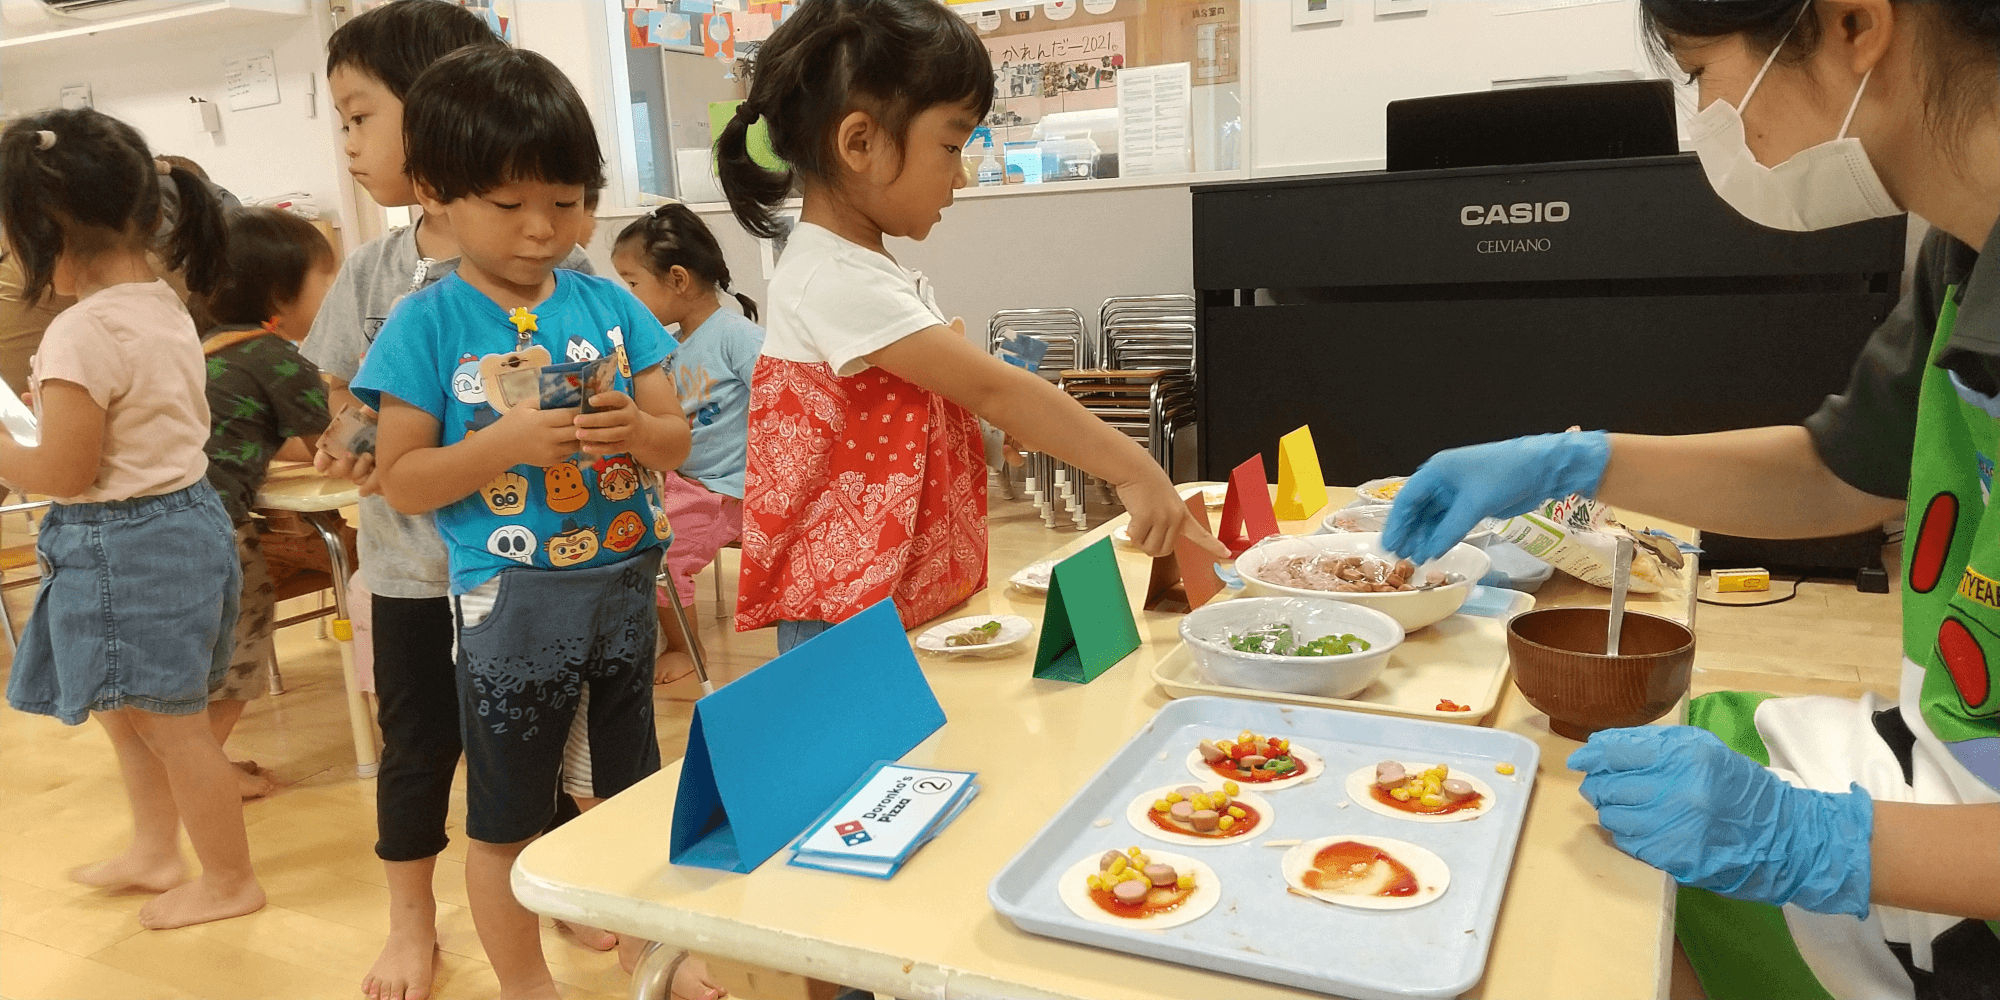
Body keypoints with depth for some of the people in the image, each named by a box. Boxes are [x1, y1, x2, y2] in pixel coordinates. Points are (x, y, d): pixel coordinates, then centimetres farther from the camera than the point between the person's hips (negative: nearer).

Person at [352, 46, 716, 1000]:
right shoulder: (426, 324, -8)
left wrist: (635, 431, -20)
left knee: (626, 786, 22)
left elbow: (676, 435, 2)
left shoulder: (608, 303, 0)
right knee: (504, 816, 12)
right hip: (510, 599, -3)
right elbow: (401, 480, -9)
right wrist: (509, 440, -24)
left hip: (622, 584, 4)